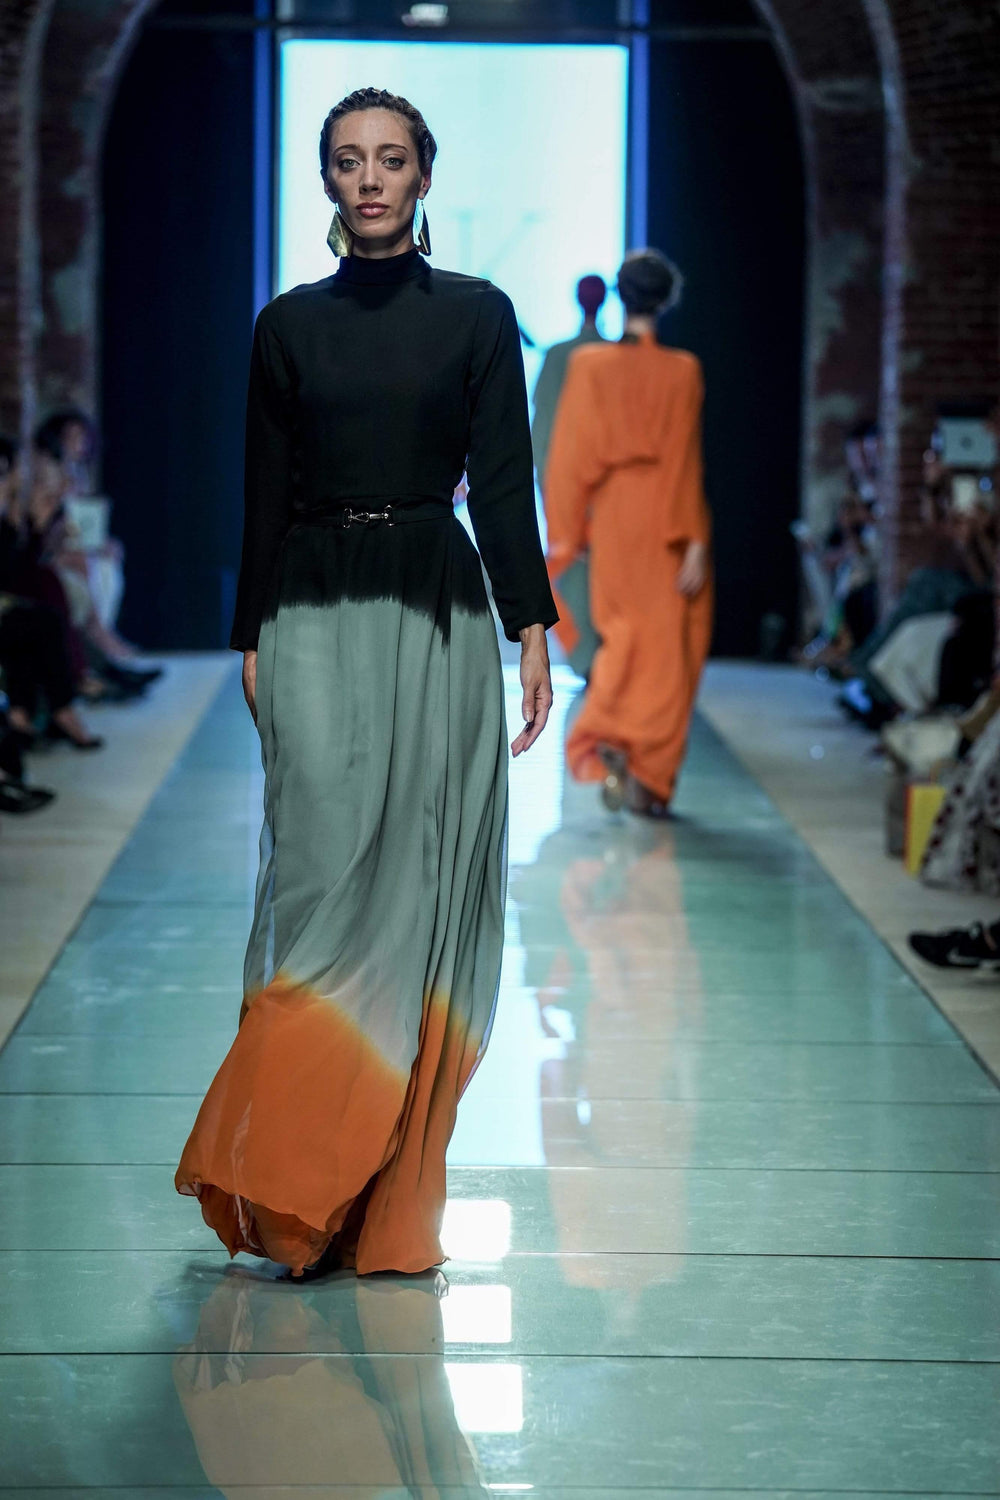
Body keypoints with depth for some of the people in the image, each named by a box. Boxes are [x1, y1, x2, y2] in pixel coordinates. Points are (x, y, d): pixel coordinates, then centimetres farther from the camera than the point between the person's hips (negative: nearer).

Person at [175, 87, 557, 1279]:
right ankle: (295, 1185, -7)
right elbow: (264, 495, 10)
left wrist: (531, 628, -5)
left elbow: (503, 479, 2)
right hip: (316, 615, 0)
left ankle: (393, 1195, 10)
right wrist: (251, 640, 6)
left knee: (421, 884, 0)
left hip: (437, 613, 0)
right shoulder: (289, 325, 8)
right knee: (327, 868, -12)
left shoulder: (475, 315, 5)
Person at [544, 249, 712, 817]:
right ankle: (649, 777, 2)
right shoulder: (683, 371, -7)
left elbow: (571, 455, -2)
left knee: (625, 641, 15)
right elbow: (687, 461, -8)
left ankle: (606, 742, -6)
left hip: (612, 522, 2)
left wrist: (564, 535, 3)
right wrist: (696, 544, -7)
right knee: (667, 652, 6)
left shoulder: (589, 364, -3)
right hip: (668, 528, -2)